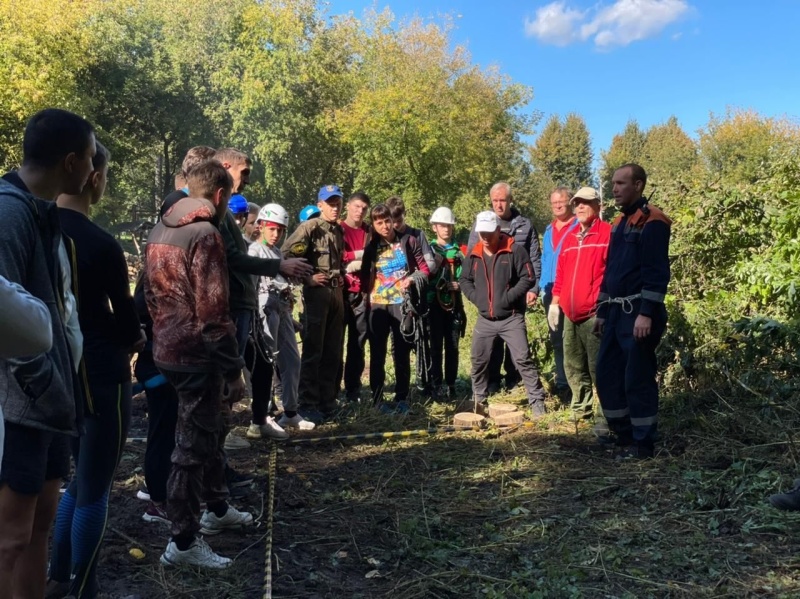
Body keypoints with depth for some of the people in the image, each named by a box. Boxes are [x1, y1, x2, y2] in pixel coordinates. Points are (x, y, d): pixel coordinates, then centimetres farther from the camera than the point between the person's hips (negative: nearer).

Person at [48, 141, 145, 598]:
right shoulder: (102, 245, -19)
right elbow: (128, 325, -10)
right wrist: (136, 339, 10)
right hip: (101, 374, -7)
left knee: (81, 477, 24)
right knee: (95, 488, 7)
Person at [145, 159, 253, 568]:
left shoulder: (159, 231, 11)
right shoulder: (204, 233, -17)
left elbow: (151, 293, 18)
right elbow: (212, 311, -21)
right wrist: (234, 370, -16)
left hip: (167, 348, 9)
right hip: (196, 354, -9)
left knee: (208, 430, 22)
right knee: (193, 443, 1)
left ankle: (217, 508, 38)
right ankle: (183, 542, 11)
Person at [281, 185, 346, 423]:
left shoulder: (338, 231, 15)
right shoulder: (310, 227, -7)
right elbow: (286, 253, -18)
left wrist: (340, 276, 13)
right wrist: (307, 278, -15)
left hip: (336, 292, 7)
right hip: (317, 291, -7)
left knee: (333, 351, 10)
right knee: (313, 350, -4)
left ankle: (327, 401, 19)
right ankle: (308, 404, 3)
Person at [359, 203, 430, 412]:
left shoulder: (408, 241, 1)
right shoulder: (371, 246, 5)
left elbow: (424, 269, 3)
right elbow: (364, 274, 10)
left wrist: (412, 279, -14)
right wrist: (366, 294, -3)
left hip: (401, 303, -1)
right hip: (377, 305, 1)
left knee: (402, 353, 6)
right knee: (377, 354, 4)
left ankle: (402, 398, 16)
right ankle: (378, 399, 12)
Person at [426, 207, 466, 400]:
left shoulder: (459, 251, 11)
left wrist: (459, 285, -7)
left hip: (454, 304, 3)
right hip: (434, 304, -2)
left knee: (452, 347, 6)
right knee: (435, 346, 0)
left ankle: (450, 384, 15)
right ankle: (436, 384, 7)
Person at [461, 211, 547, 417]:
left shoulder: (515, 250, -10)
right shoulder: (474, 255, 6)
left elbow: (528, 278, -10)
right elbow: (465, 280, 15)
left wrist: (509, 297, -17)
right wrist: (476, 297, -2)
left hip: (511, 318, -5)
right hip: (484, 319, 5)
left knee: (523, 359, -7)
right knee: (479, 361, 12)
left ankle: (537, 401, 0)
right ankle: (479, 401, 30)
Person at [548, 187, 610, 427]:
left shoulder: (608, 233, -4)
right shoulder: (570, 237, 17)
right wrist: (555, 302, 15)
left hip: (595, 314, -7)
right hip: (570, 314, 7)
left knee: (598, 367, -6)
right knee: (573, 366, 14)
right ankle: (581, 409, 27)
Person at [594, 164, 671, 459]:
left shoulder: (652, 221, -10)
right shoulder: (619, 222, 17)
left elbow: (657, 272, -18)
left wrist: (647, 313, -23)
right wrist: (602, 311, 19)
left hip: (638, 313, -9)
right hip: (617, 312, 9)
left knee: (637, 379, -3)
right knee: (607, 375, 10)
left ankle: (643, 445, 9)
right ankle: (624, 437, 23)